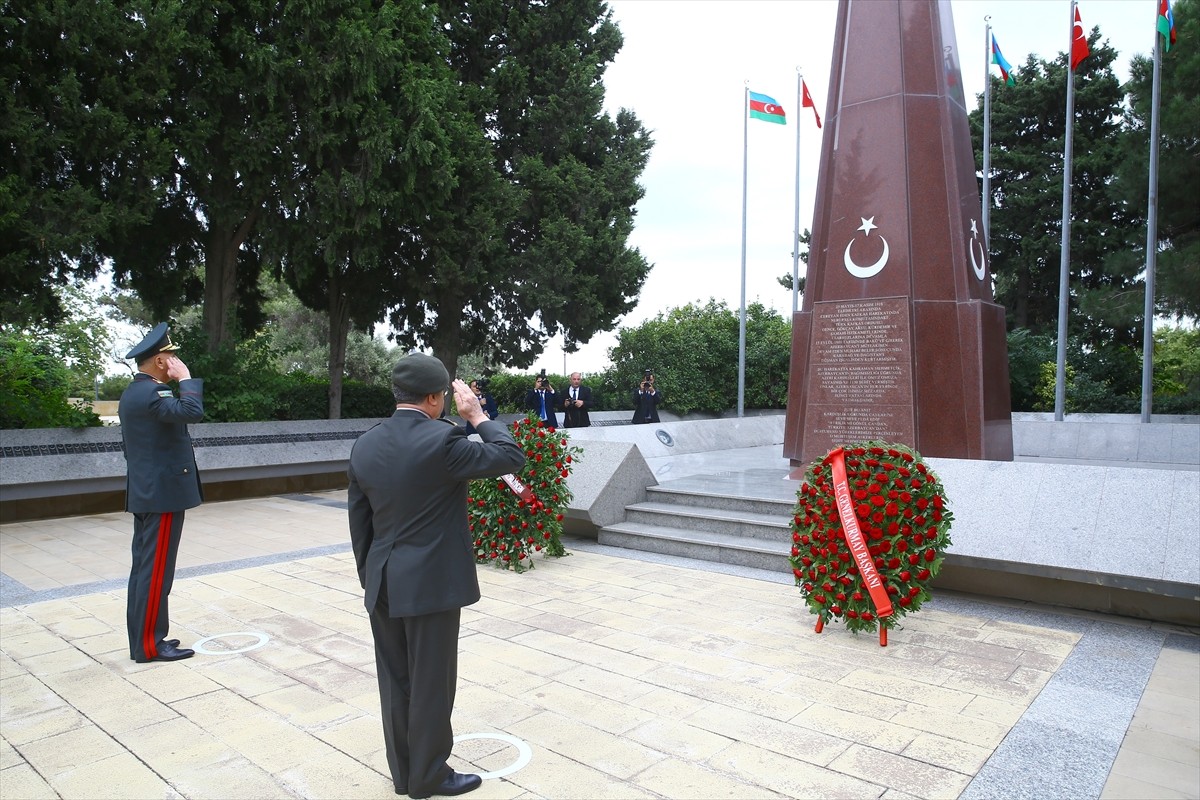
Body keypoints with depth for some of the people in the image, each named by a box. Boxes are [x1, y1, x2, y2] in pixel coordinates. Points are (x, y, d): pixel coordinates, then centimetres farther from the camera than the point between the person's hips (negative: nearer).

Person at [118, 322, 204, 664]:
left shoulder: (133, 392, 15)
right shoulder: (151, 392, -18)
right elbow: (192, 411, -35)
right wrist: (185, 377, -20)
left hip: (146, 491, 11)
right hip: (163, 493, -11)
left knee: (144, 567, 14)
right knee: (156, 570, -4)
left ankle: (141, 637, 23)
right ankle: (149, 645, 3)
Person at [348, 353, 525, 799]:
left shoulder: (364, 446, 2)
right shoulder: (441, 441, -19)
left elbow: (359, 522, 9)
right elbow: (511, 458, -12)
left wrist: (369, 578, 18)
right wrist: (477, 416, -1)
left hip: (383, 586, 7)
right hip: (430, 584, -7)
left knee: (396, 681, 18)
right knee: (431, 683, 9)